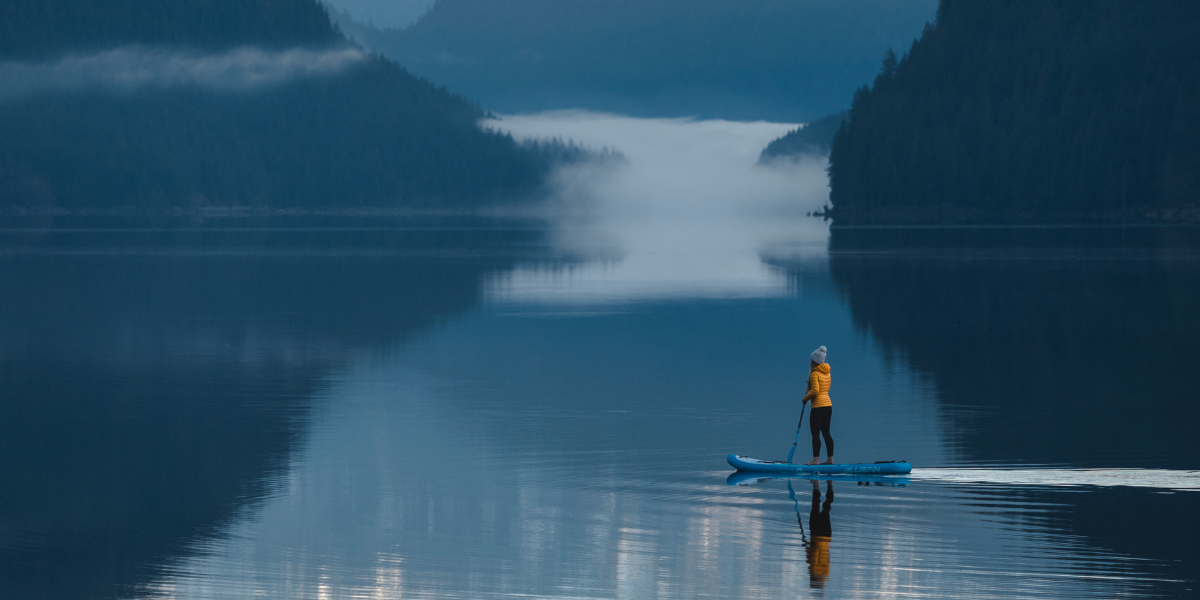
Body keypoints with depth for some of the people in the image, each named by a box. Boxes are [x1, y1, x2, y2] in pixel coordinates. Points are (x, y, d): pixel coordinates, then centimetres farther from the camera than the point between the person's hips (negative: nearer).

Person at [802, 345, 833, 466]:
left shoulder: (814, 374, -12)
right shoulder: (827, 373, 12)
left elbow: (815, 391, -20)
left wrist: (806, 398, -4)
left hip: (818, 406, -8)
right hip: (828, 405, 8)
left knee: (815, 434, -6)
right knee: (826, 432, 13)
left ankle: (816, 459, -11)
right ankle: (830, 458, 13)